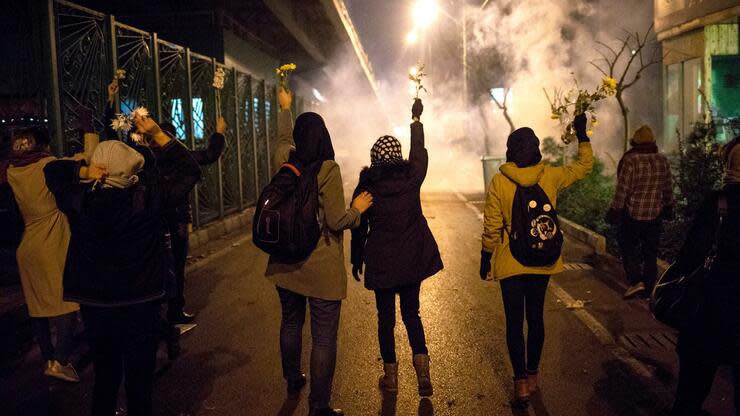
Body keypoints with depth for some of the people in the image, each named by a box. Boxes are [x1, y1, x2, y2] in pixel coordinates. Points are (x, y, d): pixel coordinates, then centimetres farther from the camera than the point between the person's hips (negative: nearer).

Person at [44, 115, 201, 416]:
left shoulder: (78, 201, -9)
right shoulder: (146, 199, -17)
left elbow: (52, 169, 11)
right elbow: (190, 171, -5)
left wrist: (82, 171, -7)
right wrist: (158, 135, -3)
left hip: (93, 304, 3)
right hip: (140, 304, -3)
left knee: (104, 376, 20)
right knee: (139, 379, 11)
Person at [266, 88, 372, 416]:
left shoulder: (284, 161, -1)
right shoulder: (327, 169, -16)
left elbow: (283, 139, 24)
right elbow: (336, 221, -17)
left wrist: (285, 108, 40)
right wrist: (357, 208, 3)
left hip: (286, 264, 7)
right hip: (321, 268, -6)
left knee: (290, 323, 24)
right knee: (323, 337, 2)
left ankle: (292, 381, 43)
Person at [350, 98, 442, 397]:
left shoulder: (366, 186, -7)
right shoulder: (411, 177, -6)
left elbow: (358, 227, -1)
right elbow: (419, 151, 14)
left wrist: (356, 260, 11)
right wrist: (416, 119, 28)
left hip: (380, 261, -1)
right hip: (413, 259, 2)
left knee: (385, 317, 12)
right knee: (411, 312, 16)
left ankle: (391, 375, 19)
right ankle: (422, 368, 1)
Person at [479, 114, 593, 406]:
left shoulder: (499, 181, -12)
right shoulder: (550, 176, -5)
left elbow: (492, 226, -9)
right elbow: (585, 166, 12)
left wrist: (486, 258, 2)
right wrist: (582, 135, 21)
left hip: (510, 263, -3)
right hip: (543, 260, 3)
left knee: (514, 321, 5)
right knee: (535, 318, 16)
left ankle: (521, 382, 4)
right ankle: (532, 376, 26)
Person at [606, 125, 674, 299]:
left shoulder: (630, 161, -15)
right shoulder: (663, 161, 1)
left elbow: (622, 189, -14)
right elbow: (668, 188, 10)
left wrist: (615, 211, -6)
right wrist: (668, 208, 22)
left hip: (632, 214, -4)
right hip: (655, 215, 5)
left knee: (628, 247, 9)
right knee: (650, 252, 13)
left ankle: (636, 281, -6)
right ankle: (648, 288, 20)